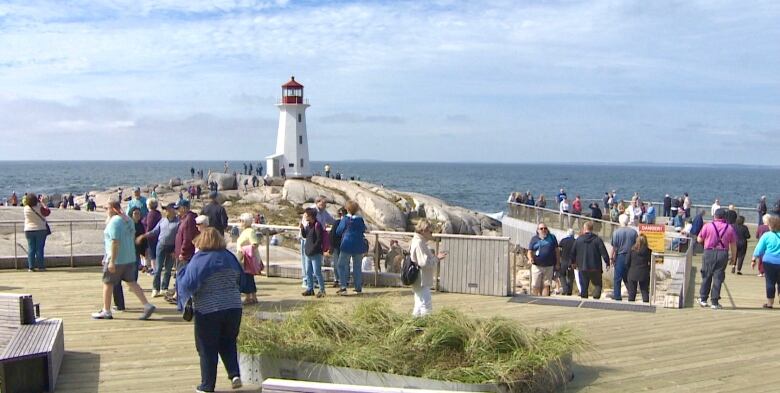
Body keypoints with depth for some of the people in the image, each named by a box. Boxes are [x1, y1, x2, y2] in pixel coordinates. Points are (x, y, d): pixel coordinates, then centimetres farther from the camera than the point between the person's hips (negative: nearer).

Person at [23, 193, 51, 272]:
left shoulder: (26, 208, -5)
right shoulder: (39, 208, -15)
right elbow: (48, 212, -1)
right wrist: (42, 204, 6)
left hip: (29, 230, 3)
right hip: (40, 229, -3)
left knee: (31, 249, 6)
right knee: (39, 249, 1)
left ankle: (31, 267, 4)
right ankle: (40, 266, 2)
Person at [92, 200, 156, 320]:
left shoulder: (114, 222, -17)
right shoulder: (128, 220, 11)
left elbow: (115, 242, -23)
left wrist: (112, 261, -22)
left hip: (116, 260, -8)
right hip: (130, 259, 8)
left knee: (107, 284, 7)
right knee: (132, 282, 10)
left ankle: (106, 311, 15)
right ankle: (148, 305, 1)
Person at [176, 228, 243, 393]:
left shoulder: (199, 260, -11)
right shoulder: (229, 257, 3)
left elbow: (188, 284, -12)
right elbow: (241, 278, 13)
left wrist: (183, 272, 7)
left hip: (208, 310, -4)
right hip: (233, 307, 4)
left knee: (207, 349, 7)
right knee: (228, 343, 21)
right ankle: (235, 374, 6)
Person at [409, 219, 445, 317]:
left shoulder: (420, 242, 15)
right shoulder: (419, 243, -18)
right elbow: (424, 263, -23)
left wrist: (436, 258, 10)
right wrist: (436, 258, -11)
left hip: (422, 282, 11)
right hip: (422, 282, -11)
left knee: (420, 306, 17)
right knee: (426, 307, -11)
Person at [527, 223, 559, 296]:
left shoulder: (552, 237, 9)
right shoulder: (534, 239, 7)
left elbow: (557, 251, 13)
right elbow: (530, 251, 6)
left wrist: (558, 263, 9)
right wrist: (530, 258, -16)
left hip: (549, 266, 1)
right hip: (537, 266, -1)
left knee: (546, 285, 2)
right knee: (535, 286, -3)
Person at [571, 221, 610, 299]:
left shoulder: (578, 240, 1)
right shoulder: (597, 239, -6)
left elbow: (573, 253, 8)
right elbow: (604, 253, -8)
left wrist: (574, 263, 24)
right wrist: (607, 263, 2)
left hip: (582, 268, 2)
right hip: (595, 268, -2)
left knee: (584, 286, 10)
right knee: (597, 284, 9)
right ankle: (596, 296, -12)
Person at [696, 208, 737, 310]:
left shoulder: (708, 226, -2)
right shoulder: (730, 228, 4)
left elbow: (699, 239, 2)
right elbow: (733, 245, 4)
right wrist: (733, 257, 12)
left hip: (709, 252, -1)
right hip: (723, 253, 1)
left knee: (706, 277, 11)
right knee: (718, 278, 3)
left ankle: (703, 299, 16)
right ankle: (715, 302, 4)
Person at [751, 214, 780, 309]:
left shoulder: (766, 235, -6)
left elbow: (759, 249, -1)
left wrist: (754, 259, 9)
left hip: (769, 262, -2)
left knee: (770, 282, 5)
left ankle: (770, 303, 10)